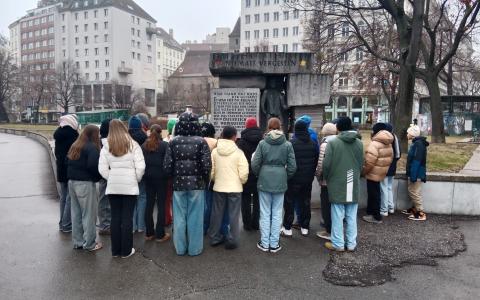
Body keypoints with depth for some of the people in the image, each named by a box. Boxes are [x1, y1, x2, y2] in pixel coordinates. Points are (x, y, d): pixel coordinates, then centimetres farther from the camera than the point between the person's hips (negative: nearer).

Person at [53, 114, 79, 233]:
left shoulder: (58, 134, 7)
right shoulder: (72, 134, -17)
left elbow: (56, 153, 14)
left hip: (60, 170, 8)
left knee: (63, 197, 16)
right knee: (70, 197, -2)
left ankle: (62, 223, 23)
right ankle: (67, 225, 1)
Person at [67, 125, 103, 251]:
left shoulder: (75, 146, 13)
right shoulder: (92, 147, -14)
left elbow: (68, 162, 14)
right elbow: (93, 165, -23)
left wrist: (73, 175, 15)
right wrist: (99, 176, -9)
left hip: (72, 182, 8)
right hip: (85, 183, -8)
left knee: (76, 213, 14)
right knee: (89, 214, 0)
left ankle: (77, 241, 22)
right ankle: (89, 244, 8)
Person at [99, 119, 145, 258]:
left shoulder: (106, 147, 1)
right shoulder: (133, 145, -6)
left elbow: (102, 169, -3)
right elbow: (140, 167, -9)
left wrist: (111, 179, 10)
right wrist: (137, 179, 7)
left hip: (113, 187, 2)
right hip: (130, 186, -2)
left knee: (115, 217, 11)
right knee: (127, 218, 5)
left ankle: (115, 250, 19)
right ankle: (126, 250, 11)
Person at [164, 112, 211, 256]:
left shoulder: (174, 142, -3)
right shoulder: (201, 142, -8)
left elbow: (167, 165, -4)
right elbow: (207, 165, -12)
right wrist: (205, 180, 5)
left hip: (178, 184, 2)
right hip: (196, 184, -1)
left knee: (179, 217, 12)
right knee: (195, 217, 8)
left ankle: (180, 248, 23)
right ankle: (194, 248, 18)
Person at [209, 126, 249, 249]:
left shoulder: (215, 151, -4)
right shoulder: (238, 152, -12)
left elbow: (211, 171, 1)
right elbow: (244, 173, -13)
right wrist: (241, 182, 8)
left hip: (218, 188, 3)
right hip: (235, 188, -3)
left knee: (217, 214, 15)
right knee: (233, 215, 7)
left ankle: (215, 238, 25)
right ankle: (232, 240, 12)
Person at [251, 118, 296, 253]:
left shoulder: (262, 143, -4)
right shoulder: (287, 144, -1)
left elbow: (255, 164, -6)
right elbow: (292, 166, -2)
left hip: (264, 181, -1)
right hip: (280, 182, 1)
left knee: (265, 213, 8)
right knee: (277, 214, 9)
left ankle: (264, 243, 16)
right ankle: (274, 244, 16)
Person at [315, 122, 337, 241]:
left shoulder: (325, 143, -14)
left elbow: (321, 163, -19)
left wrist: (317, 174, -2)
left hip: (327, 180, -7)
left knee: (327, 206, 4)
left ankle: (329, 231, 9)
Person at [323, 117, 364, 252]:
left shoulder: (333, 142, -11)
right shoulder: (359, 143, 3)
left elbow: (326, 164, -10)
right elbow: (361, 164, 8)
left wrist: (327, 178, 8)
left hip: (337, 184, -4)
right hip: (353, 185, 4)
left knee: (338, 215, 4)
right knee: (351, 216, 11)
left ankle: (338, 243, 11)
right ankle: (351, 243, 19)